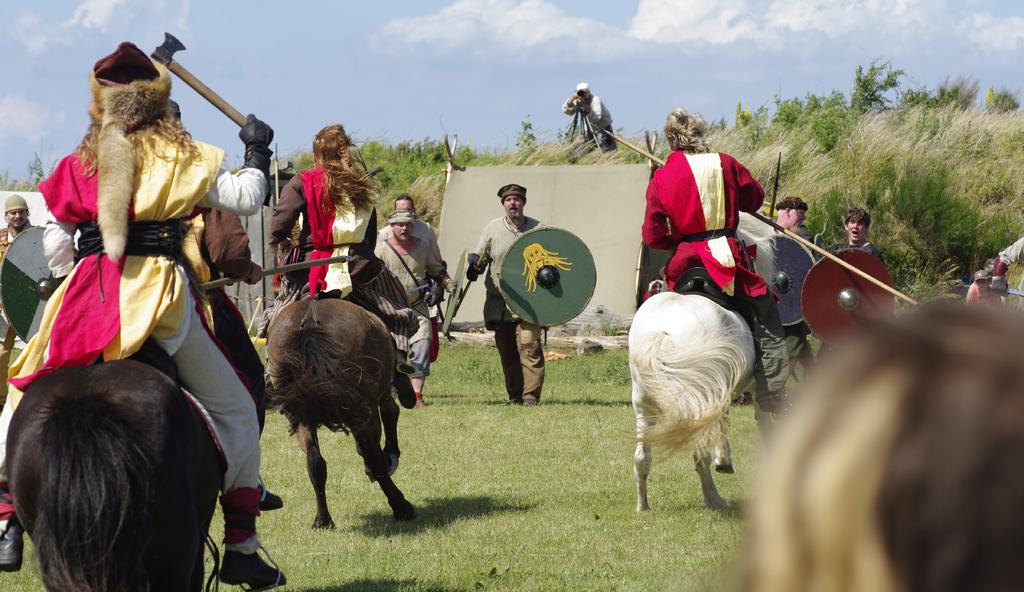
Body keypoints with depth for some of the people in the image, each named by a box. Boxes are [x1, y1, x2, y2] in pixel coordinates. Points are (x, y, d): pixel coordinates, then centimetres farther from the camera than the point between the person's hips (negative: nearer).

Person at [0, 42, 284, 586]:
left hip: (87, 298, 1)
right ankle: (241, 549, 7)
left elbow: (54, 244, 8)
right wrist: (256, 151, 20)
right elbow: (246, 198, 2)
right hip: (158, 295, -1)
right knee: (234, 411, 12)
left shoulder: (79, 163, 11)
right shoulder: (182, 157, 5)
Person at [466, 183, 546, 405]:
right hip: (499, 302, 2)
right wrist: (473, 266, -14)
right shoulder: (492, 228, 7)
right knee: (506, 351, 6)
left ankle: (531, 395, -13)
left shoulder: (537, 229, 5)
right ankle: (514, 395, 16)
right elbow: (480, 256, 9)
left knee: (529, 346, -14)